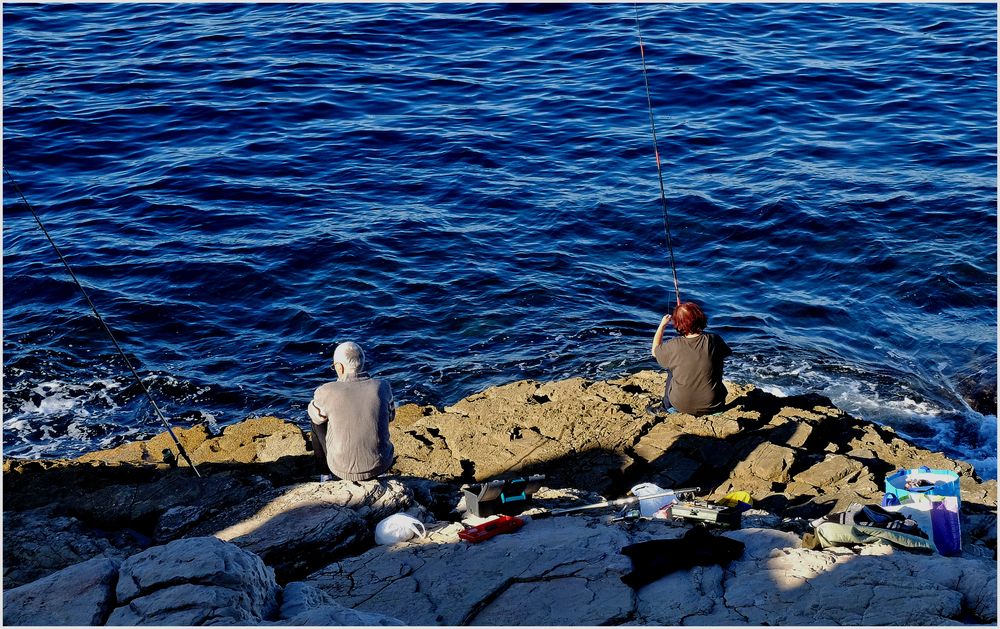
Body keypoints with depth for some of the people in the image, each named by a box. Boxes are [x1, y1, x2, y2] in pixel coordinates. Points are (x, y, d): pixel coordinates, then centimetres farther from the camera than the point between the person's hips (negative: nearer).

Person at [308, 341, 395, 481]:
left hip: (343, 470, -2)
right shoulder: (382, 387, -10)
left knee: (318, 420, 22)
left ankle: (324, 467, 44)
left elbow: (315, 414, 6)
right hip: (380, 466, 2)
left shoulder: (327, 392, -17)